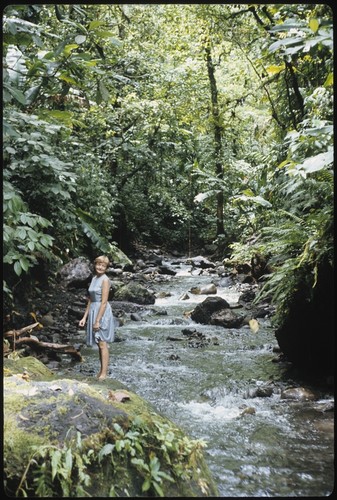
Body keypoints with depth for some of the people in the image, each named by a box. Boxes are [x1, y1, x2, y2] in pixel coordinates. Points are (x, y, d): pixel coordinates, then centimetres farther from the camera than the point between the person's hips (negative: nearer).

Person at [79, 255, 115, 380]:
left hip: (102, 313, -8)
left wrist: (98, 320, -19)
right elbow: (90, 300, 14)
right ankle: (102, 370, 23)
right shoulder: (94, 278, 11)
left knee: (102, 344, -3)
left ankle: (104, 373, 3)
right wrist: (85, 317, 13)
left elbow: (104, 302, -17)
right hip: (93, 311, 8)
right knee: (99, 343, 14)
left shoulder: (105, 280, -13)